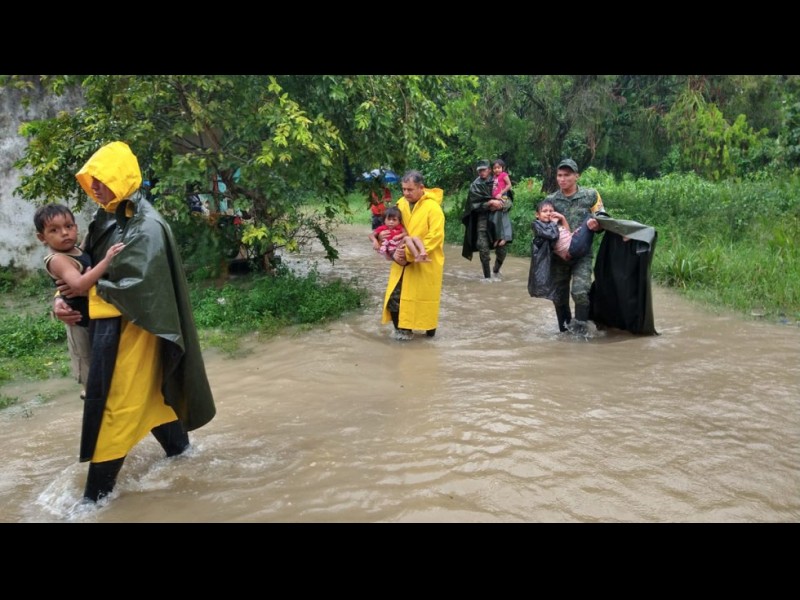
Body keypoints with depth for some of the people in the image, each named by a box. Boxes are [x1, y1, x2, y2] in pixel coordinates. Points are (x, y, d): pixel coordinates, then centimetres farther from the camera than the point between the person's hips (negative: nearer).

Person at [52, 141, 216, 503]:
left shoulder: (146, 226, -17)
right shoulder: (106, 218, 9)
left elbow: (137, 284, -22)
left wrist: (89, 289, -12)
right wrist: (61, 297, -6)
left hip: (131, 325, -9)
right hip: (108, 322, 9)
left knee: (115, 402, -2)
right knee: (146, 391, 19)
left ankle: (98, 492, 9)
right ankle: (178, 447, 38)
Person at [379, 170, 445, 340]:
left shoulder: (433, 207, -16)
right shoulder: (401, 204, 3)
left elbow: (435, 237, -22)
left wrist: (411, 253, -25)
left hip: (425, 262, -5)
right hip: (403, 260, 5)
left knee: (424, 296, 6)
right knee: (395, 295, 0)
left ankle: (429, 328, 25)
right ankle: (402, 328, 15)